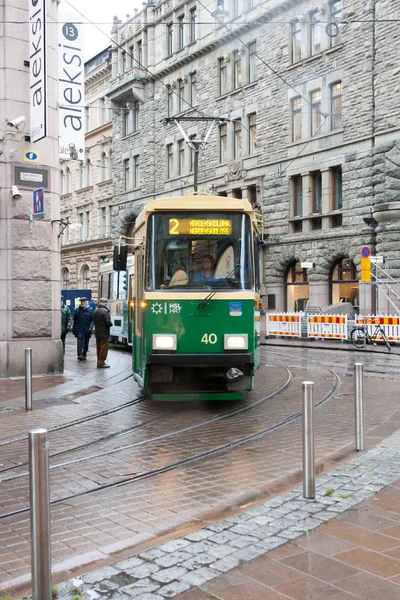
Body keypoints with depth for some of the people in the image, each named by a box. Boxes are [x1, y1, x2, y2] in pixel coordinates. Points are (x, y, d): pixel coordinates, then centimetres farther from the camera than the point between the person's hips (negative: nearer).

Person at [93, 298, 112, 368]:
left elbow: (94, 321, 12)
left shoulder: (95, 311, 8)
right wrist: (111, 323, 0)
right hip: (104, 333, -8)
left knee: (98, 348, 14)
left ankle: (99, 362, 21)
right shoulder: (105, 311, -18)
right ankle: (101, 363, 0)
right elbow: (108, 323, -20)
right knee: (104, 348, -2)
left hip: (97, 332, 8)